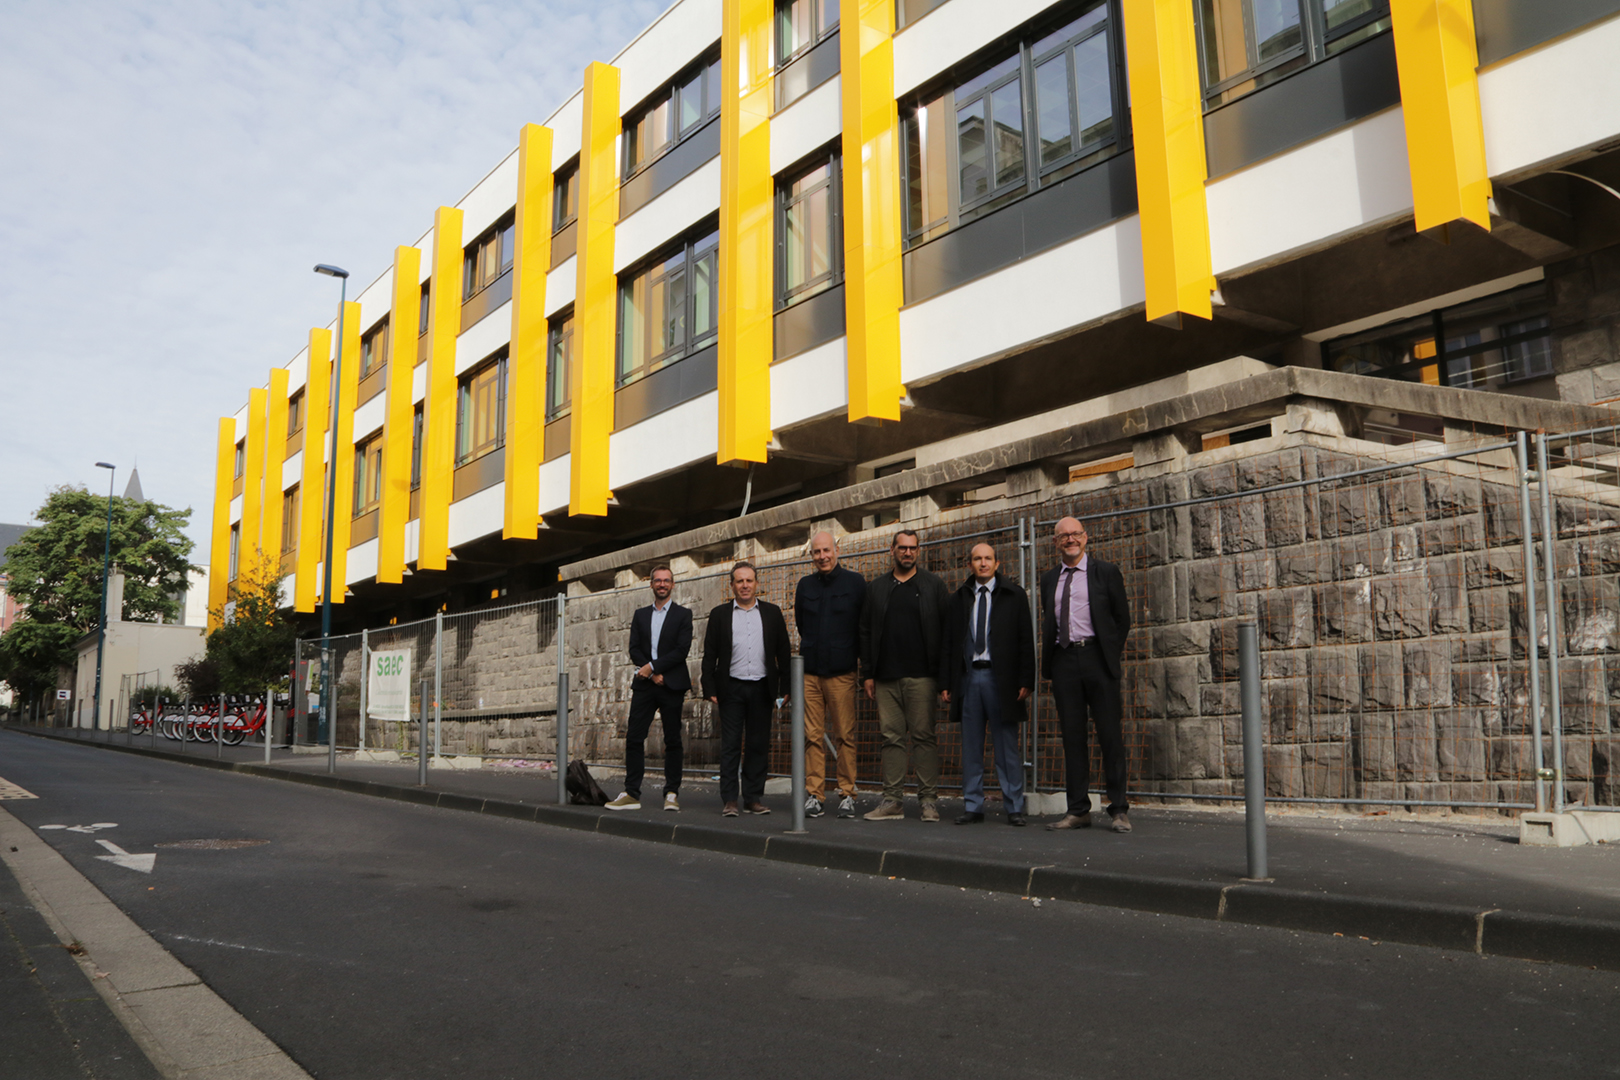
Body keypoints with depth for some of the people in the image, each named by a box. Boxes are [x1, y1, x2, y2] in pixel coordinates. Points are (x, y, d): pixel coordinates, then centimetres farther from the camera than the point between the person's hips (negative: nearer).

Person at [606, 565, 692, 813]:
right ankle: (632, 793, 3)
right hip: (644, 684, 3)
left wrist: (653, 667, -12)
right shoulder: (640, 615, 14)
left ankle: (672, 794, 7)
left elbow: (682, 650, -8)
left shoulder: (683, 614, 3)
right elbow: (634, 650, 7)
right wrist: (653, 674, -7)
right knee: (634, 738, -2)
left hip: (671, 684, -3)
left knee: (672, 740, 1)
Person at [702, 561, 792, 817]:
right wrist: (710, 689, -3)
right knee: (731, 745, -1)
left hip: (762, 688, 1)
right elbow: (709, 655, 5)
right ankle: (729, 799, 3)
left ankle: (754, 798, 12)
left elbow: (783, 653, 8)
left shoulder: (772, 613, 9)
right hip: (731, 688, -1)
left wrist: (784, 688, 2)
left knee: (759, 745, 4)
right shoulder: (719, 614, 7)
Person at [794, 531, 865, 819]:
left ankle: (847, 795, 4)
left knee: (845, 736, -3)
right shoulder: (805, 585, 12)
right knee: (812, 736, 1)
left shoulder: (855, 582, 4)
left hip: (842, 672, -2)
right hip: (809, 671, 3)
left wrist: (857, 657, 8)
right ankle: (814, 795, 6)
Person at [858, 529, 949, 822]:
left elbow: (948, 630, 3)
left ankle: (929, 800, 3)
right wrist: (867, 673, 6)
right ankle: (893, 800, 9)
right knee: (891, 738, 4)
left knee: (924, 737, -2)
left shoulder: (933, 586, 6)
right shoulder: (876, 587, 13)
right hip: (886, 677, 3)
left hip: (921, 676, -3)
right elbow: (865, 631, 13)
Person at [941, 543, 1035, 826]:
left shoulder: (1014, 596, 6)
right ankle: (973, 806, 12)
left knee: (1007, 746, 0)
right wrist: (946, 682, 5)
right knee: (971, 747, 5)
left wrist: (1026, 682, -6)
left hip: (1000, 678, -2)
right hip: (968, 677, 3)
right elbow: (949, 643, 12)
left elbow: (1026, 641, 2)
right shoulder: (959, 599, 13)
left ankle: (1014, 808, 7)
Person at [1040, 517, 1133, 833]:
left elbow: (1122, 618, 6)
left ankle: (1119, 810, 3)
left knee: (1110, 734, -3)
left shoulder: (1105, 572, 5)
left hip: (1096, 657, -3)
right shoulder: (1049, 579, 15)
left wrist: (1110, 655, 1)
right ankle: (1078, 810, 10)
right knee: (1072, 736, 5)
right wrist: (1050, 662, 8)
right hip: (1063, 660, 3)